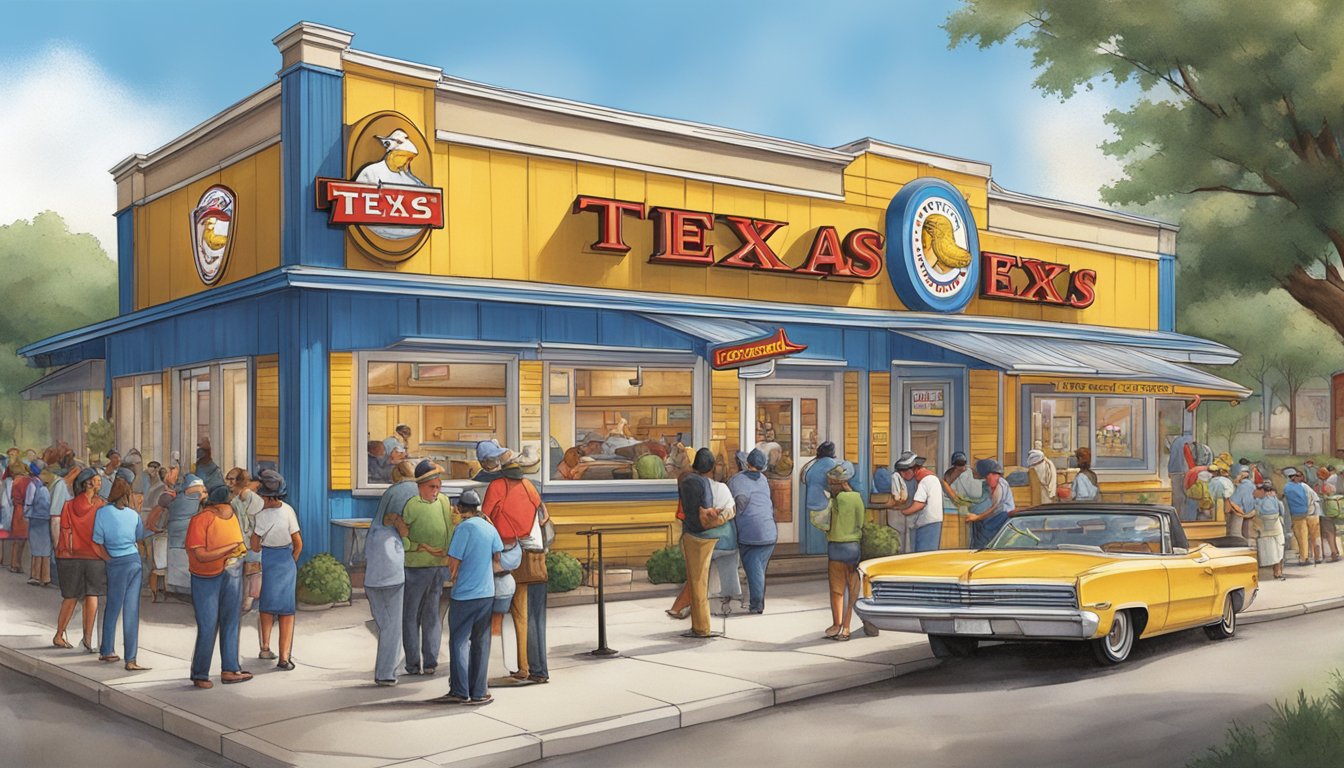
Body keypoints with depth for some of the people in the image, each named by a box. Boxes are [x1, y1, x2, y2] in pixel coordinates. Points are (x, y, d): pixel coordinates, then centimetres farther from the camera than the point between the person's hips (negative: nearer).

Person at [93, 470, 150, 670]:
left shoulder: (102, 512, -9)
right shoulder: (134, 513, -2)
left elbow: (98, 543, -5)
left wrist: (109, 558, 7)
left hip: (115, 564, 0)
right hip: (134, 561, 0)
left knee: (112, 607, 15)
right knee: (131, 609, -2)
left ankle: (107, 651, 28)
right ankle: (130, 659, -5)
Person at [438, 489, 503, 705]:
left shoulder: (465, 527, -12)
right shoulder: (490, 528, 5)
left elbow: (453, 563, -11)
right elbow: (498, 561, 4)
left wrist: (454, 580, 7)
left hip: (464, 595, -5)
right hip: (487, 593, 5)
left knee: (459, 642, 5)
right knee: (481, 643, 10)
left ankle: (460, 691, 5)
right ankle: (479, 692, 12)